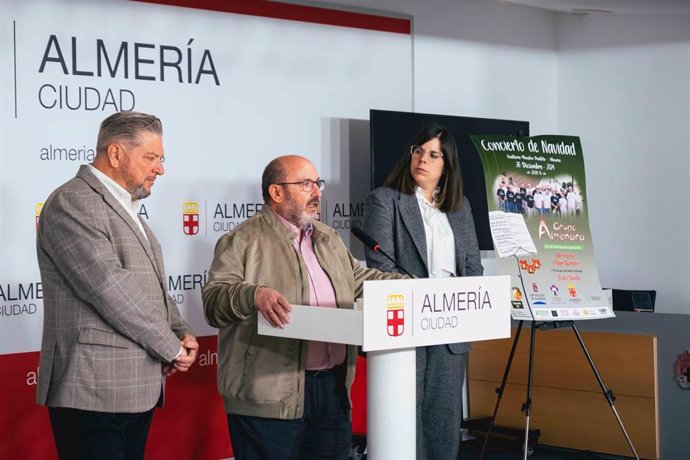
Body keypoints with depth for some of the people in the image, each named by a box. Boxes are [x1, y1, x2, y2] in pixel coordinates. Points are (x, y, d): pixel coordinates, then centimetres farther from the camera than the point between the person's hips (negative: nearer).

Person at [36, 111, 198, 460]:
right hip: (96, 393, -9)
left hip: (138, 390, 9)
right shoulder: (73, 202, -11)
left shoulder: (124, 208, 20)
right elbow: (109, 288, -20)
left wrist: (181, 333, 3)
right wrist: (173, 348, -12)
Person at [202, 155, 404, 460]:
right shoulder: (242, 241, -4)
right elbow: (213, 300, -12)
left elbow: (361, 279, 28)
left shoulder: (328, 238, 20)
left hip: (333, 387, 7)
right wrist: (254, 294, -32)